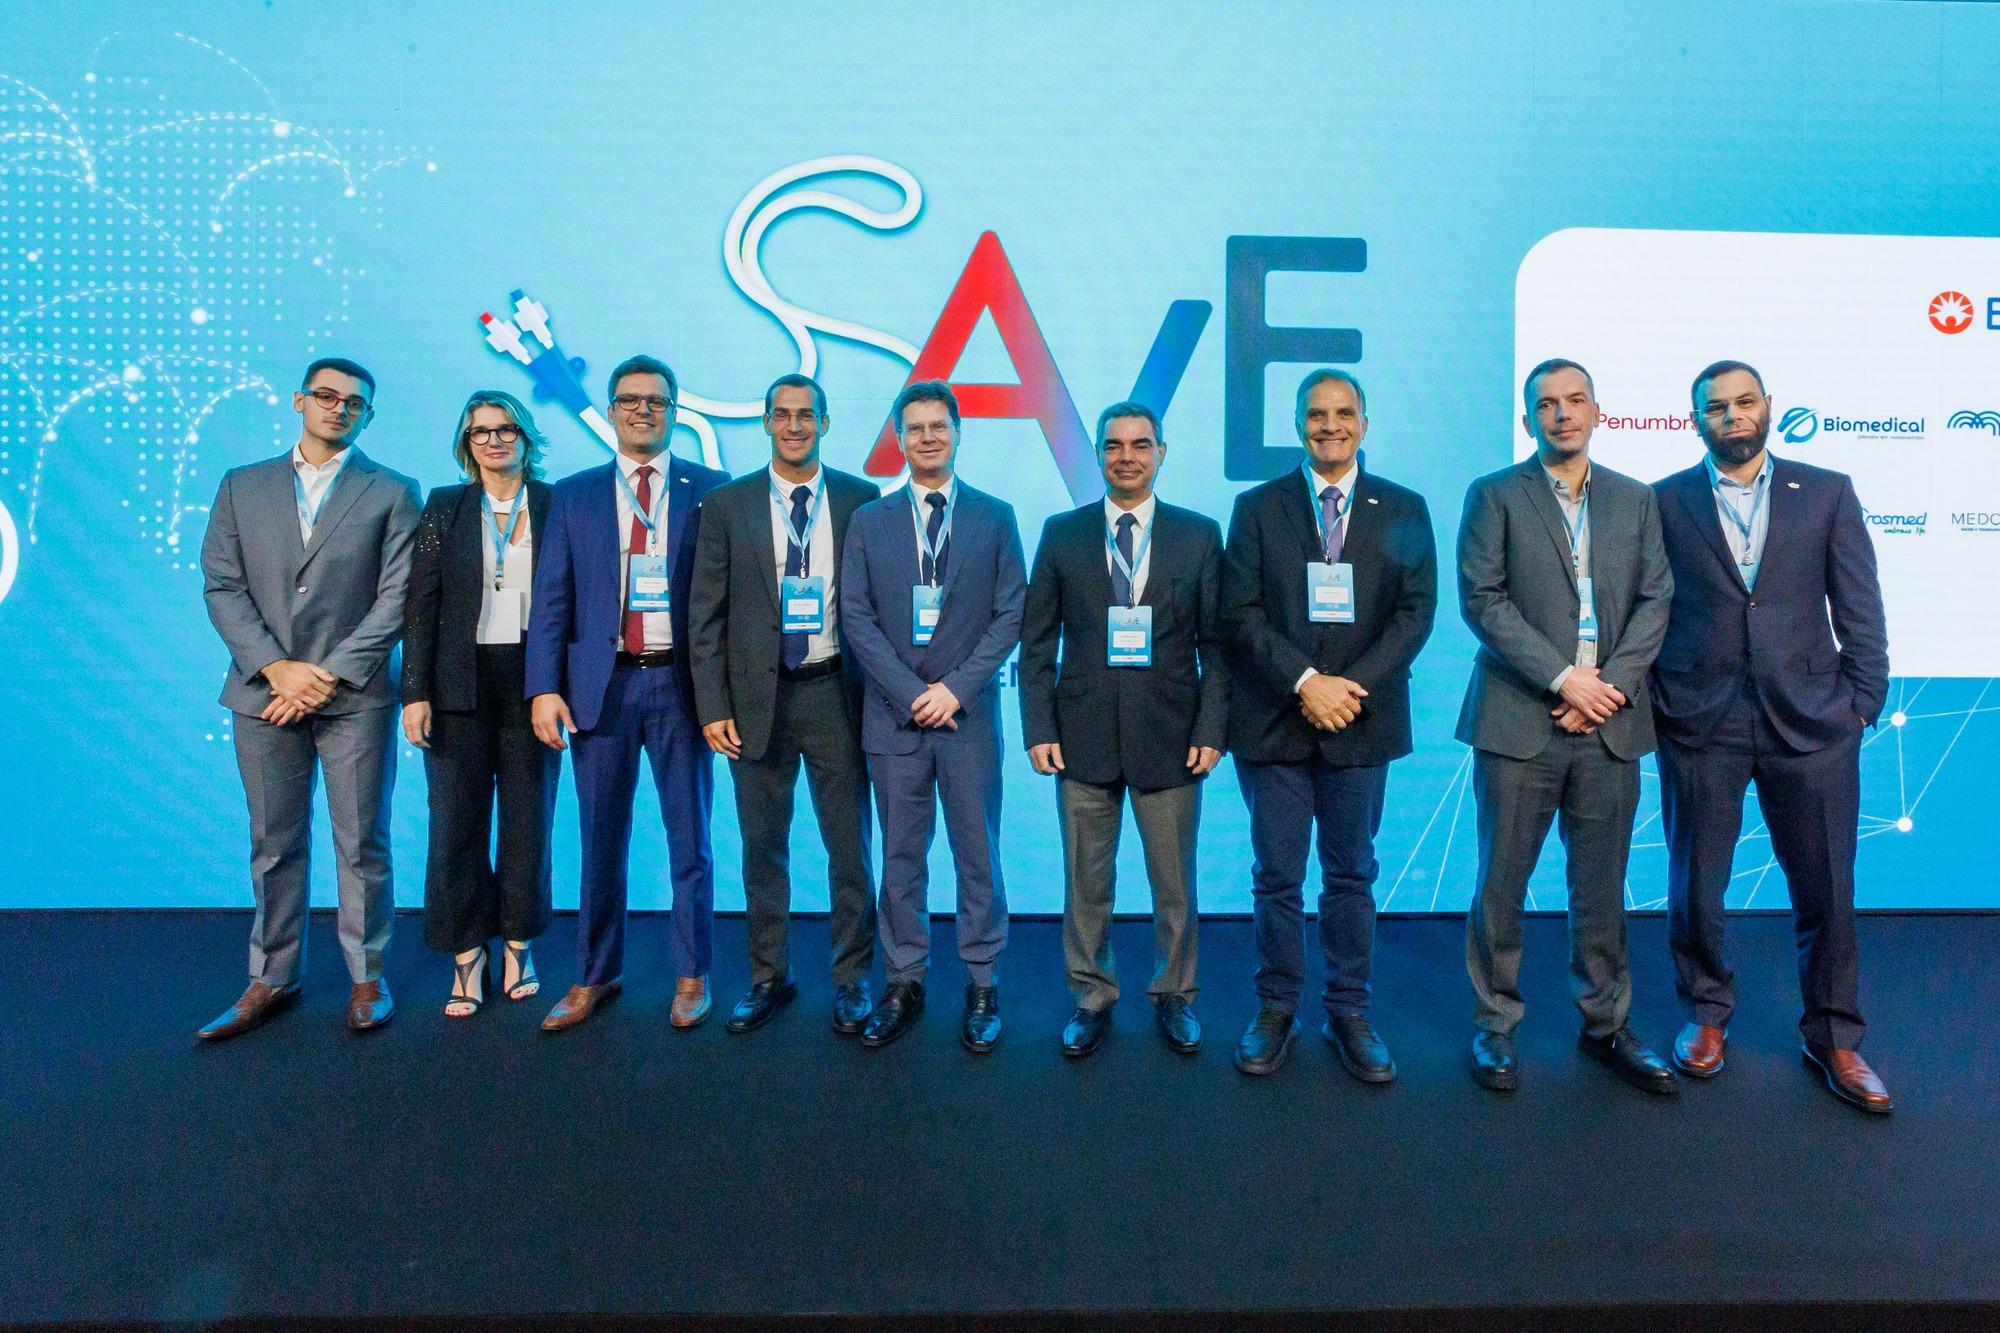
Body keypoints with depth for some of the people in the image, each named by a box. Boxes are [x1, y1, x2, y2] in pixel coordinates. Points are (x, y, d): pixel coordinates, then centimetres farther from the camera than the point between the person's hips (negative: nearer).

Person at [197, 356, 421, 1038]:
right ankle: (272, 979, 22)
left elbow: (396, 597, -4)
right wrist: (276, 668, -9)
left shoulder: (391, 492, 4)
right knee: (273, 845, 10)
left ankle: (366, 975, 17)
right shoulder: (241, 486, 12)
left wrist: (330, 675, -11)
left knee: (362, 843, 4)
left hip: (355, 696, -2)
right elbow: (221, 587, 4)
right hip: (264, 693, 2)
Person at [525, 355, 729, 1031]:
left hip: (681, 681, -1)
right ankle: (595, 976, 25)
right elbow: (551, 599, 4)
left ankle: (691, 974, 22)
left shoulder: (710, 489, 4)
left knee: (689, 836, 8)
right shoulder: (573, 494, 8)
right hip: (601, 683, 2)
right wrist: (544, 688, -5)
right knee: (600, 841, 10)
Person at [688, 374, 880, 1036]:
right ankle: (769, 978, 27)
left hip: (836, 694, -1)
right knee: (762, 849, 11)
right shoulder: (727, 505, 3)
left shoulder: (861, 500, 3)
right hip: (757, 697, 1)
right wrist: (713, 707, -3)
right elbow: (706, 616, 3)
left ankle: (852, 980, 21)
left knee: (848, 846, 6)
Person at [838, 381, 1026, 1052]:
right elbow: (856, 617, 1)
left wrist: (956, 688, -10)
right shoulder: (869, 520, 7)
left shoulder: (995, 516, 5)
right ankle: (903, 984, 20)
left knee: (978, 856, 6)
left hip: (968, 714, -1)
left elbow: (1011, 614, 0)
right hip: (895, 714, 1)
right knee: (901, 858, 8)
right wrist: (911, 693, -9)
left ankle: (982, 985, 18)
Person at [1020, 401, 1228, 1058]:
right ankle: (1091, 999, 27)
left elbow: (1217, 643, 2)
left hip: (1170, 737, 0)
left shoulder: (1200, 535, 2)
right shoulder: (1061, 533, 4)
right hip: (1083, 737, 1)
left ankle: (1174, 997, 30)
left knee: (1174, 883, 11)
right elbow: (1036, 643, 4)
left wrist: (1211, 729, -6)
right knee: (1086, 882, 10)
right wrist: (1039, 728, -3)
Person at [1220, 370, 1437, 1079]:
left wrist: (1352, 684, -13)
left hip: (1362, 720, 1)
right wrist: (1305, 681, -15)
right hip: (1274, 719, -1)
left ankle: (1349, 1013, 22)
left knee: (1351, 875, 10)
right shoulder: (1257, 507, 4)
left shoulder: (1405, 510, 7)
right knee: (1276, 877, 6)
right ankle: (1276, 1011, 19)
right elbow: (1241, 613, -3)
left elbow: (1416, 611, 0)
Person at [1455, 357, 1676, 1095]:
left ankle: (1606, 1024, 26)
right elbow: (1482, 598, -7)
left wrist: (1612, 684, -8)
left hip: (1609, 722, 3)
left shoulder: (1636, 500, 13)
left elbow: (1655, 600, 7)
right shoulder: (1494, 495, 2)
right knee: (1502, 883, 4)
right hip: (1520, 720, -3)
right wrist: (1561, 678, -14)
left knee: (1602, 887, 11)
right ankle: (1494, 1025, 18)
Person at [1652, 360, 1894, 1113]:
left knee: (1826, 889, 8)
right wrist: (1654, 702, -3)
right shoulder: (1664, 502, 3)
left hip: (1811, 723, 1)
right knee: (1695, 885, 8)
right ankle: (1706, 1015, 29)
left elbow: (1860, 611, 5)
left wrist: (1863, 703, 0)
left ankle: (1833, 1037, 25)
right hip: (1699, 725, -1)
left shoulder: (1826, 493, 6)